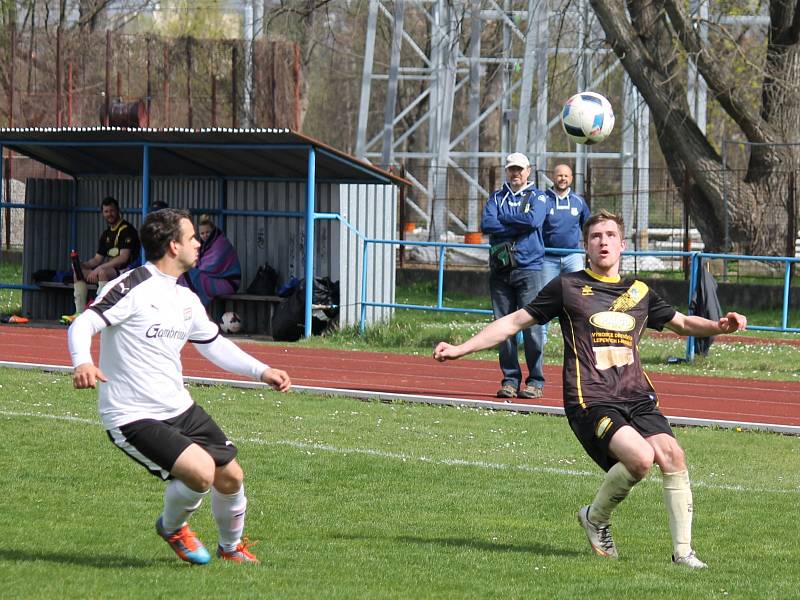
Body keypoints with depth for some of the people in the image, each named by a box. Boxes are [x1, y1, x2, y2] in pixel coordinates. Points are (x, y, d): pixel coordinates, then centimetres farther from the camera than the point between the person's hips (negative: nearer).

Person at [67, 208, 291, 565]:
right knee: (201, 471, -24)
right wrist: (82, 362, -44)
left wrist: (262, 371, 15)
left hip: (179, 409, 8)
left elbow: (215, 345, 25)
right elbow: (83, 325, -23)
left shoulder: (185, 299, 11)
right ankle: (172, 528, 8)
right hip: (133, 418, -8)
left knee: (230, 478, 7)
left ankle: (231, 546, 36)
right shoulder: (133, 288, -15)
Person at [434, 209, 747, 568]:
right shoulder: (568, 287, 7)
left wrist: (719, 326, 9)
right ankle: (596, 517, 1)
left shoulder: (639, 293, 18)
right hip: (590, 401, -4)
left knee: (672, 455, -19)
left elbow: (683, 323, 31)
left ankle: (682, 550, -9)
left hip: (637, 398, 4)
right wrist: (458, 350, 6)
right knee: (640, 457, -27)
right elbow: (515, 322, 11)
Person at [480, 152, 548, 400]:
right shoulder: (497, 198, 16)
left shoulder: (537, 197, 9)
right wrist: (519, 224, -7)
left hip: (529, 269, -3)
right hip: (500, 268, 3)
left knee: (531, 324, -9)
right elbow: (486, 224, -3)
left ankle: (535, 381, -6)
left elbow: (533, 220, -12)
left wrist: (503, 217, -2)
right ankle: (510, 380, 7)